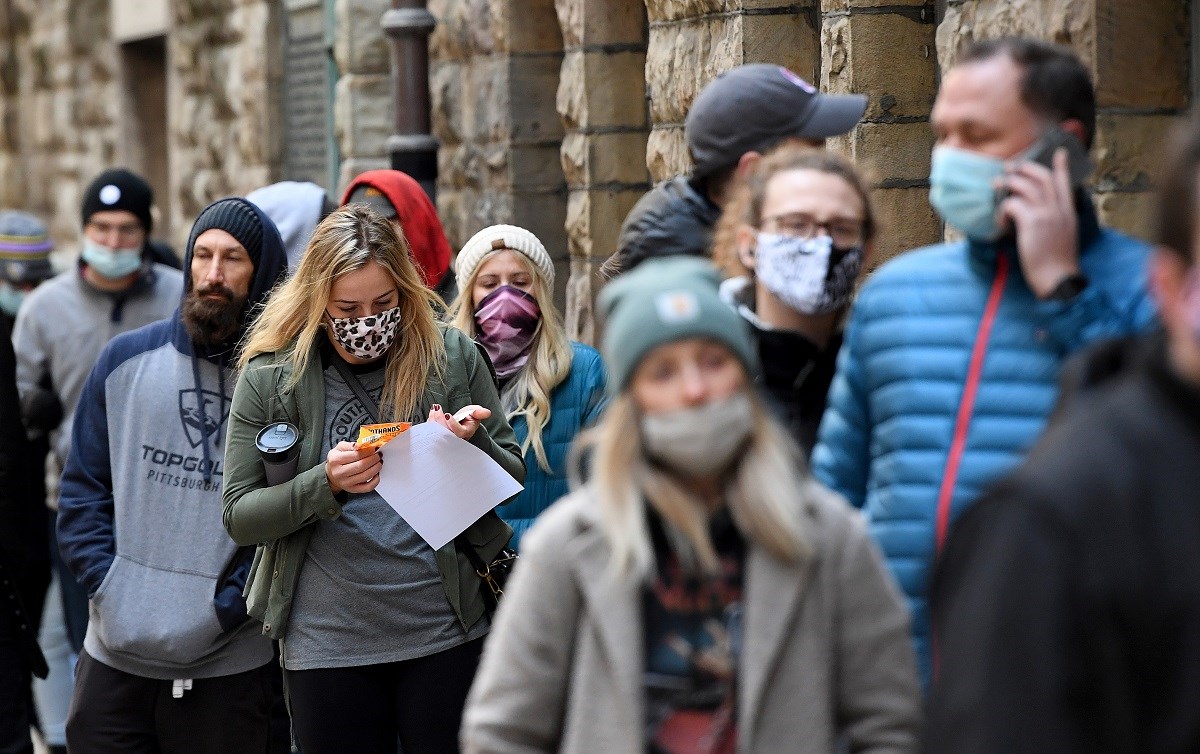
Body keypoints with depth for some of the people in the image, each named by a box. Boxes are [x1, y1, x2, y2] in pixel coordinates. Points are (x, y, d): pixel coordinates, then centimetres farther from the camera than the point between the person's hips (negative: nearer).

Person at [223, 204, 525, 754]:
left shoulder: (453, 357, -1)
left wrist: (471, 445, -15)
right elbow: (238, 517, -4)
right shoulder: (270, 378, -3)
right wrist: (326, 484, -20)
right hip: (326, 642, 0)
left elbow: (514, 479, 7)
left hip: (446, 632, 0)